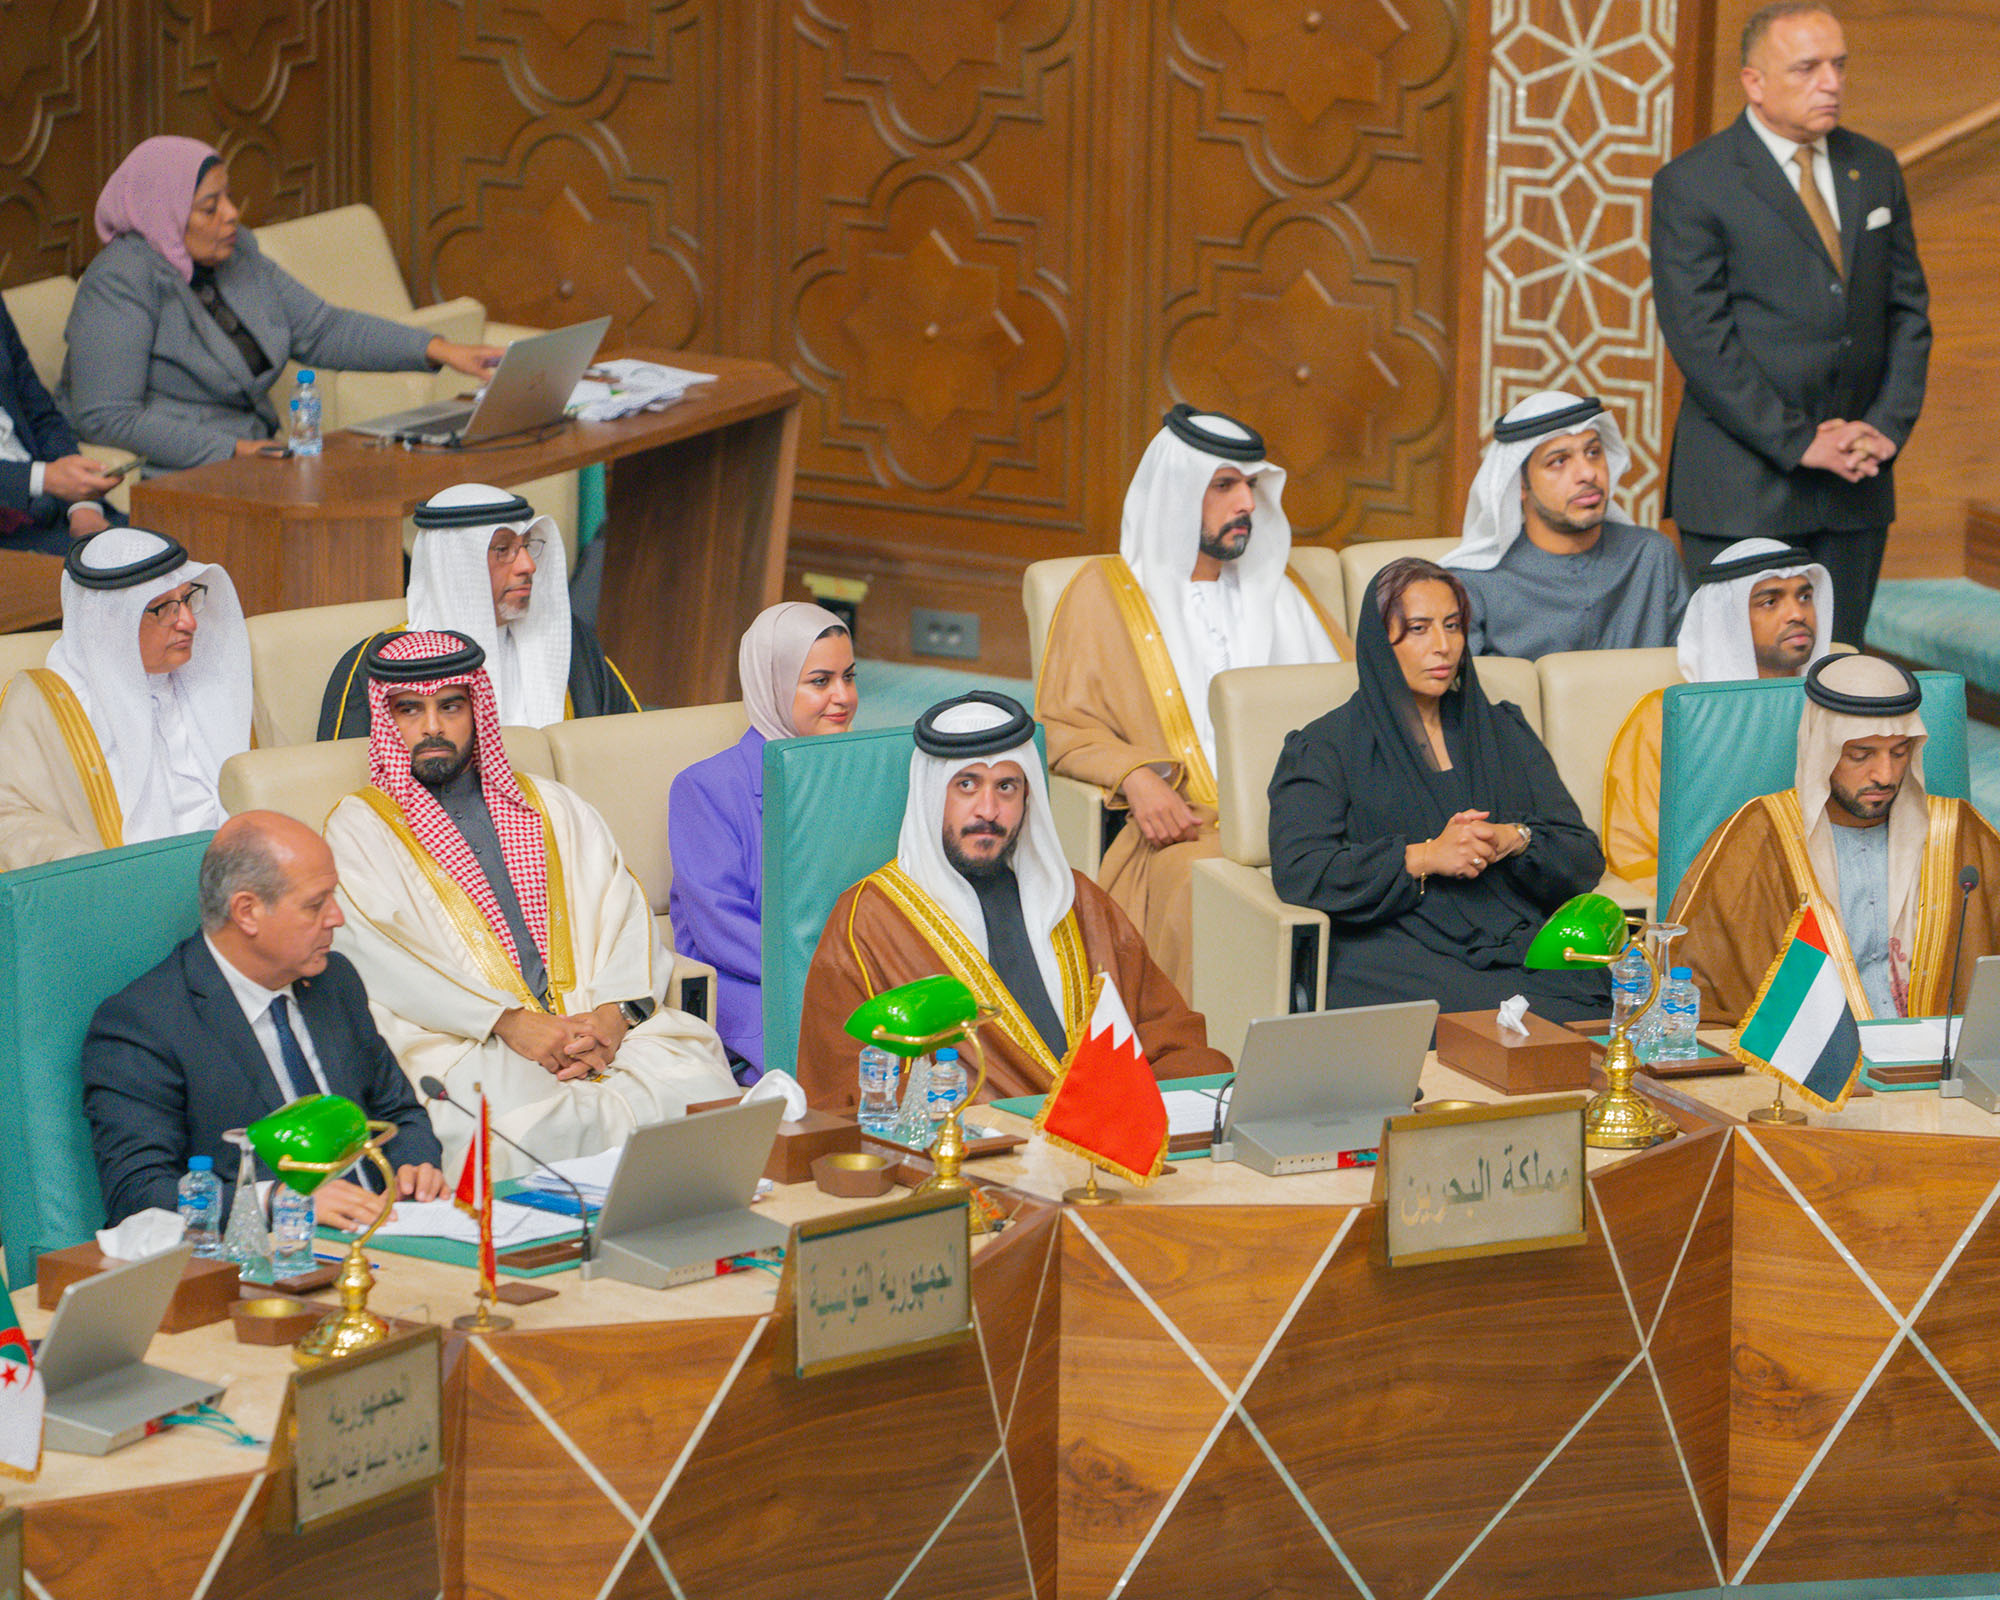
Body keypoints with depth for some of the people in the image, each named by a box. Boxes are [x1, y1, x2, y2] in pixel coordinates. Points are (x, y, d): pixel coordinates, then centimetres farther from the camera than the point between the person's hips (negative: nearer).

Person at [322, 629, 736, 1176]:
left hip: (592, 1024, 4)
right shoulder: (360, 825, 11)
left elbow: (624, 914, 14)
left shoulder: (552, 807, 24)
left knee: (692, 1067, -27)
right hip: (459, 1043, -4)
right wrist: (510, 1023, -16)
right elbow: (381, 956, -5)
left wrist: (614, 1013, -9)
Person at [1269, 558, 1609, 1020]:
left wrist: (1514, 841, -6)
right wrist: (1425, 857, -12)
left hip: (1517, 941, 4)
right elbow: (1298, 872, -4)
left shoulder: (1505, 732, 24)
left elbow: (1584, 856, 16)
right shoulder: (1327, 747, 11)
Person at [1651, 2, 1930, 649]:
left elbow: (1908, 310, 13)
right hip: (1742, 491, -5)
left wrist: (1888, 425, -3)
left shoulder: (1875, 169, 12)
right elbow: (1700, 339, -12)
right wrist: (1799, 443, -15)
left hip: (1859, 485, 5)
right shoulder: (1691, 184, -6)